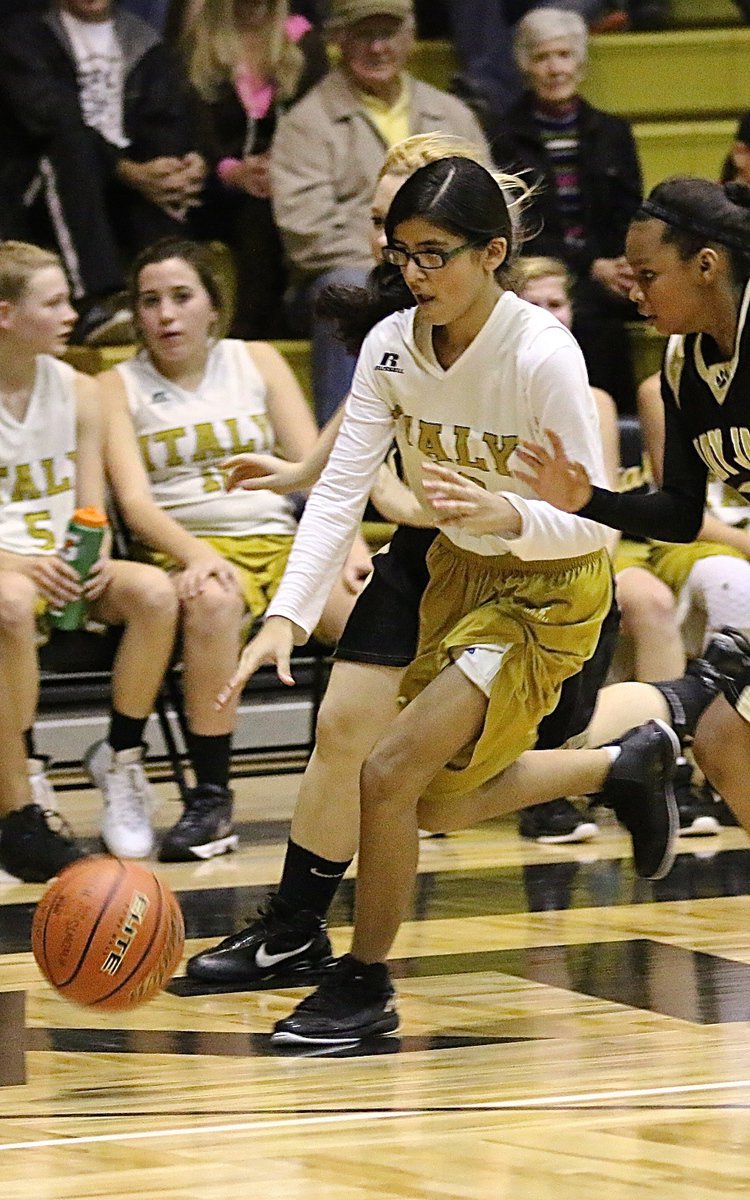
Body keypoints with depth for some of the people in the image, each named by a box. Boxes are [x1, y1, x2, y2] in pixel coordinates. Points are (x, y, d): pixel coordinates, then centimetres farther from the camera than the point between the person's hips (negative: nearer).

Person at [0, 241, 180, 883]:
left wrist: (95, 558, -15)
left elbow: (93, 511, 9)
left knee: (154, 591, -25)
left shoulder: (78, 391, 7)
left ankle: (121, 755, -6)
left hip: (66, 567, 5)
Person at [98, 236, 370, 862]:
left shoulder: (258, 363, 16)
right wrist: (196, 555, -24)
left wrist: (350, 545, -9)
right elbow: (134, 500, -4)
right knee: (212, 600, -40)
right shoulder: (119, 388, 9)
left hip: (280, 541, 3)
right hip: (187, 554, -3)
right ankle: (210, 799, -34)